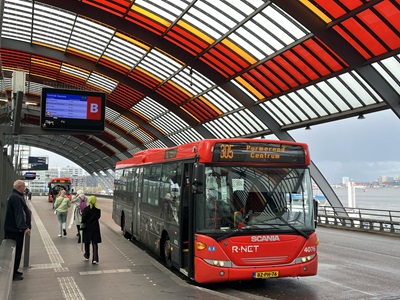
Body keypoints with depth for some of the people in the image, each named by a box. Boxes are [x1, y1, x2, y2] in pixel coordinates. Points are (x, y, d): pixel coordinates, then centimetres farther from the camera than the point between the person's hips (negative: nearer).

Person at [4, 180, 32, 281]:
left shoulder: (17, 196, 13)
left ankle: (14, 271, 27)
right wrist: (24, 227, -27)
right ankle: (13, 274, 6)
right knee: (16, 252, -2)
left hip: (14, 228, 11)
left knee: (17, 251, 17)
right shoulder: (15, 197, -21)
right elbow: (19, 214, -26)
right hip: (15, 230, -11)